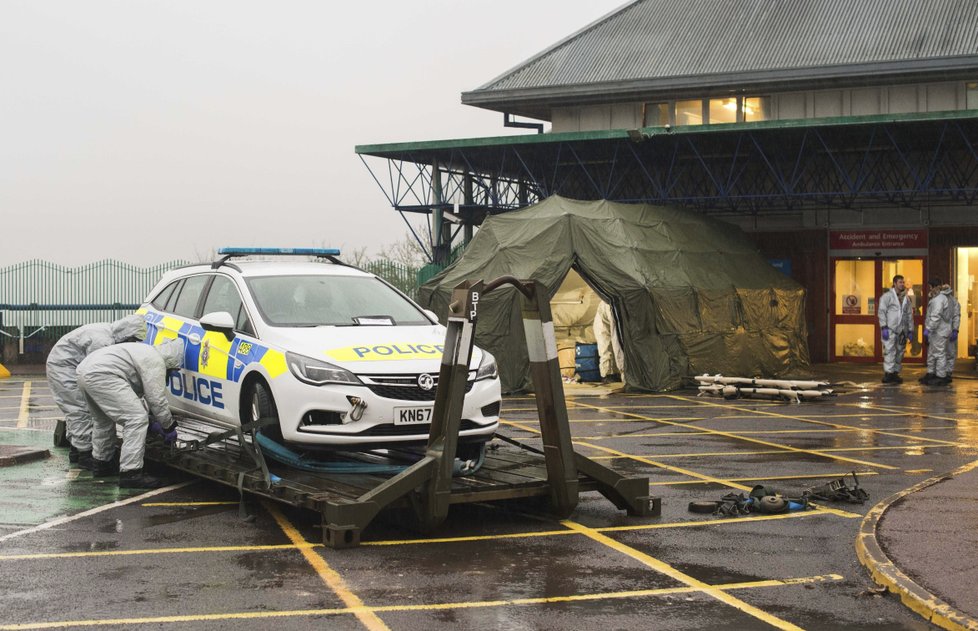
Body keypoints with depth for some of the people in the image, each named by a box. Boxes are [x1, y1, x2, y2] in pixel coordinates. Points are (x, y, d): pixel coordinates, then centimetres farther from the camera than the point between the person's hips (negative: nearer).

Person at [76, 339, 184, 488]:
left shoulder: (148, 352, 28)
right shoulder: (156, 361, -4)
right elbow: (157, 399, -6)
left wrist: (151, 421, 36)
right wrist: (169, 427, 7)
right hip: (101, 375, -11)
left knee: (103, 420, 29)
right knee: (136, 419, -11)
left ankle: (102, 463, 41)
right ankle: (130, 473, -13)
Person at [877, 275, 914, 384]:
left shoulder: (906, 298, 16)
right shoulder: (887, 296, -2)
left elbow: (910, 315, 18)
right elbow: (881, 312, -6)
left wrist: (910, 330, 12)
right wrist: (884, 327, -14)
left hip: (902, 330, 6)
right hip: (890, 330, -6)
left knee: (900, 352, 7)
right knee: (890, 351, -11)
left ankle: (895, 373, 14)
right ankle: (888, 373, -10)